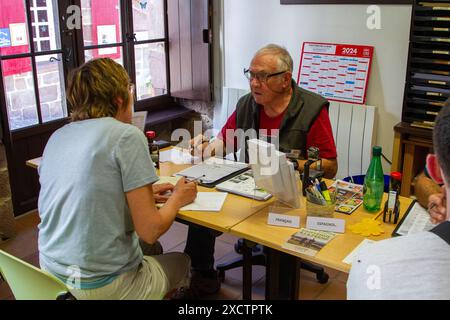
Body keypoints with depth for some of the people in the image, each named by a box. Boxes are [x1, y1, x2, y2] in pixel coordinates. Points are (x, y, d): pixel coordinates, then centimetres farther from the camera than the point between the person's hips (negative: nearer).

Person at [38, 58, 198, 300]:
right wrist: (177, 198, 2)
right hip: (101, 286, -6)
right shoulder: (127, 136, -17)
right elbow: (149, 232, -18)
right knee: (182, 262, 22)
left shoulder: (57, 137, 3)